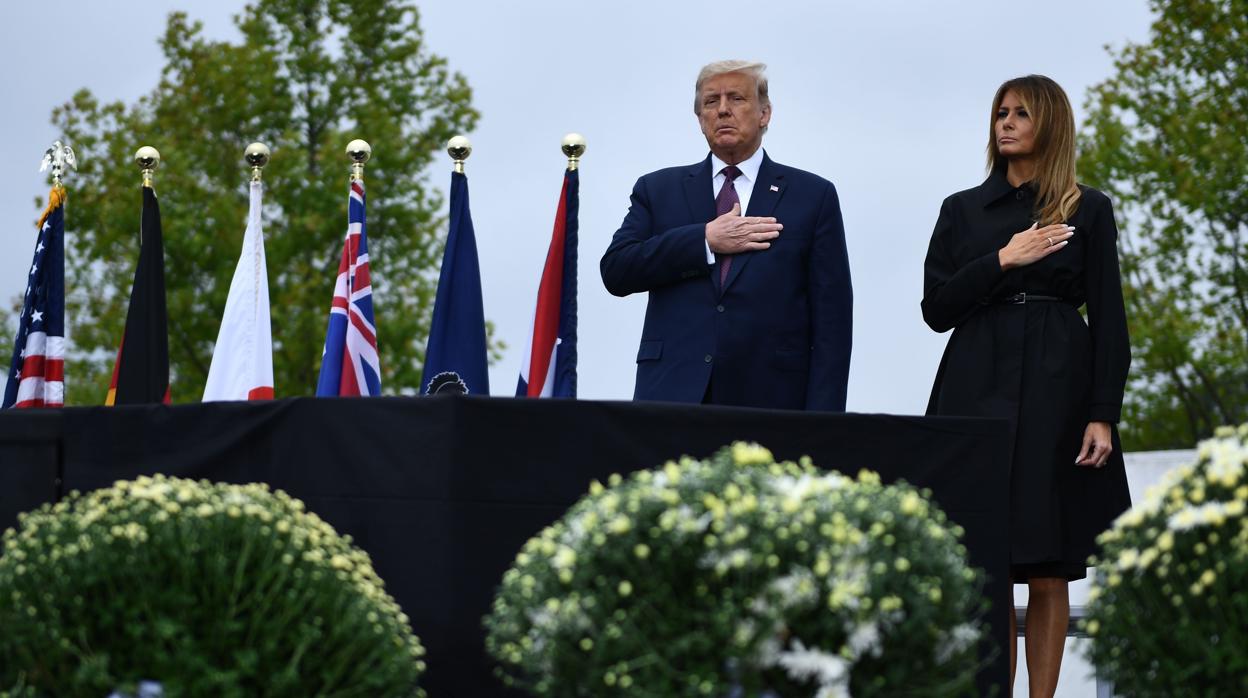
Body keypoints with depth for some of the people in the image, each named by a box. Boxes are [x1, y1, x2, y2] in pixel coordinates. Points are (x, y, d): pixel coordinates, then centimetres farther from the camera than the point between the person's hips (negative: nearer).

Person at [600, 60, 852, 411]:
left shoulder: (813, 195, 8)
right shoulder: (658, 190, 14)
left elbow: (832, 320, 3)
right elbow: (615, 271, 0)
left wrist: (822, 425, -6)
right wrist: (706, 240, -9)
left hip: (769, 398, -1)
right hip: (673, 394, 1)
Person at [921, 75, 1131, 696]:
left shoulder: (1088, 211, 6)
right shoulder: (963, 209, 12)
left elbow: (1108, 320, 2)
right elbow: (936, 308, 5)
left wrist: (1103, 415, -7)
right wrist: (1003, 260, -7)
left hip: (1057, 391, -1)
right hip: (979, 390, 1)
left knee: (1049, 575, 0)